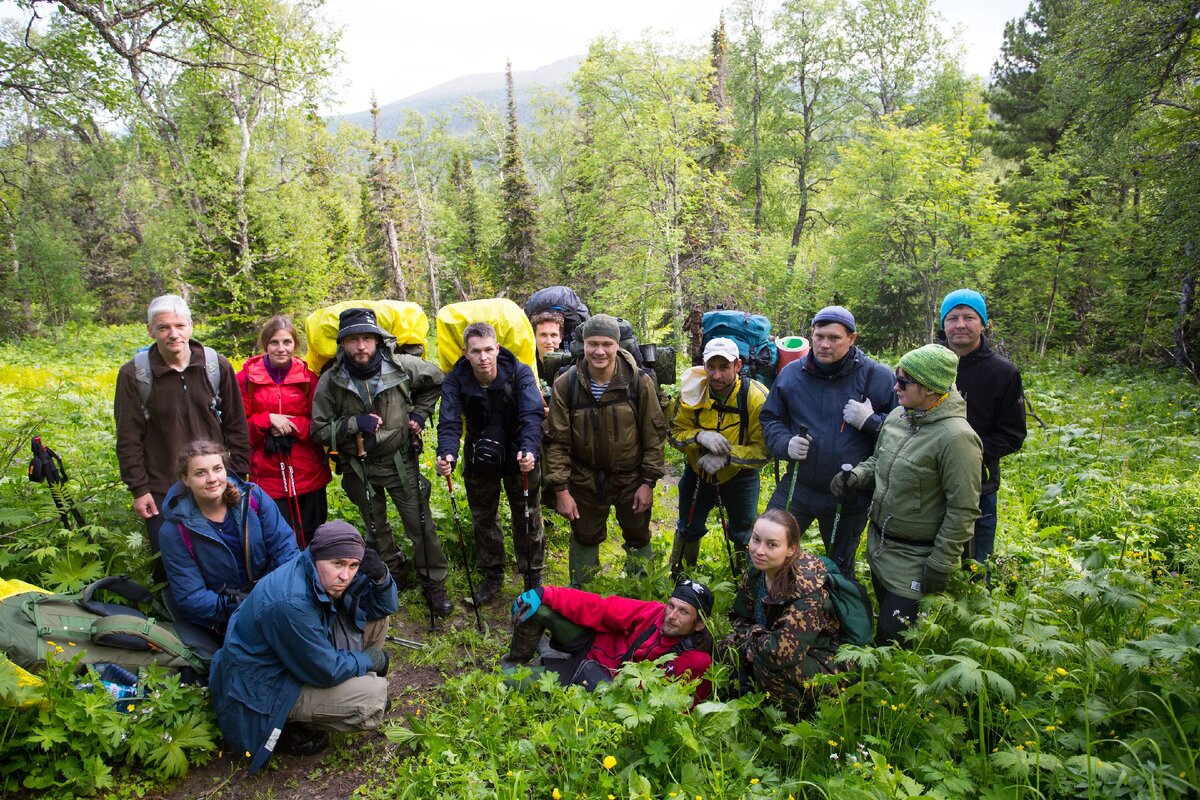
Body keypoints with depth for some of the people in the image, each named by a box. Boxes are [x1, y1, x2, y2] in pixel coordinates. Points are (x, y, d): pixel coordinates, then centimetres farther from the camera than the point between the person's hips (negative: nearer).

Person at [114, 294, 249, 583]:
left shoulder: (217, 365, -2)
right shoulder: (134, 374, -5)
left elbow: (236, 426, 4)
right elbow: (128, 438, -2)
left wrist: (237, 476, 2)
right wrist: (138, 489, -5)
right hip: (161, 490, -1)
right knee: (167, 564, 7)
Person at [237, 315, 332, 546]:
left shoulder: (308, 377, 3)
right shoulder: (247, 378, 0)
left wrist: (292, 425, -13)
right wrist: (268, 420, -14)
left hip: (309, 476, 1)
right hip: (267, 478, -1)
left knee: (312, 544, 12)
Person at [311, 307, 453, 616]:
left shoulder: (401, 366, -14)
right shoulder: (331, 382, -15)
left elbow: (435, 380, 6)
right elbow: (320, 430, -10)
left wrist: (419, 414, -1)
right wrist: (354, 424, -24)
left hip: (400, 460, -1)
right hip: (359, 467, 1)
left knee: (421, 525, 3)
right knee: (376, 529, 18)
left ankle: (434, 584, 21)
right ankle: (392, 577, 41)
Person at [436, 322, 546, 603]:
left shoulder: (520, 373, -22)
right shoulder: (455, 380, -17)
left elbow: (532, 415, -32)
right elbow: (449, 422, -25)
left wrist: (529, 449, -50)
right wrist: (447, 453, -45)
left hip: (520, 457, -2)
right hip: (479, 460, 2)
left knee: (527, 517, 8)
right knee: (483, 518, 15)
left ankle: (533, 577, 27)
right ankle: (493, 575, 35)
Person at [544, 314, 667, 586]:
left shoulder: (639, 382, -16)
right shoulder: (566, 385, -14)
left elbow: (654, 434, -8)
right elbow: (557, 441, -9)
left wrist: (648, 482, -7)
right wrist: (560, 489, -11)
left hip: (631, 478, 0)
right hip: (584, 480, 0)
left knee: (638, 538, 19)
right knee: (584, 538, 18)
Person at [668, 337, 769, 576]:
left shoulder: (756, 398, -26)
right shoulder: (692, 392, -18)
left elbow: (764, 449, -24)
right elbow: (676, 433, -11)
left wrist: (726, 456, -37)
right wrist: (699, 436, -32)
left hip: (739, 474, -2)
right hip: (698, 471, 2)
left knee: (744, 535, 13)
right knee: (688, 529, 19)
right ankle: (678, 574, 43)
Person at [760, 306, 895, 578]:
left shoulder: (877, 377, -10)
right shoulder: (791, 374, -2)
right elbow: (770, 418, 10)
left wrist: (871, 421, -24)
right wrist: (785, 443, -10)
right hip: (797, 487, 2)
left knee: (840, 569, 18)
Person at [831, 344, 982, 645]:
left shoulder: (956, 437, -24)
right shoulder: (897, 415, -2)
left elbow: (963, 510, -20)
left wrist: (941, 565, -16)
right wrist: (856, 475, -5)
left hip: (914, 558, -7)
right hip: (878, 545, 7)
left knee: (893, 636, -1)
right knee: (883, 618, 24)